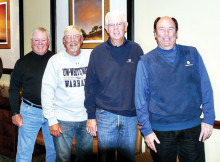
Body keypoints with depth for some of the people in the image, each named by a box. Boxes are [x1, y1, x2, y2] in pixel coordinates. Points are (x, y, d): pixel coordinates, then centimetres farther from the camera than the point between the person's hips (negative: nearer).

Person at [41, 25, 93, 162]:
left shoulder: (90, 58, 3)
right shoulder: (55, 61, -2)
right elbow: (47, 91, -3)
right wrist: (52, 120, -8)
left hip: (87, 119, 2)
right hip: (63, 120, -2)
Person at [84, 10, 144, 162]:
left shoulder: (136, 50, 1)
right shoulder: (98, 52, -1)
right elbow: (90, 87, 2)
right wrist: (91, 116, 0)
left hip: (131, 115, 1)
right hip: (105, 115, -1)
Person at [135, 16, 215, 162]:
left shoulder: (192, 54, 5)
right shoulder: (146, 62, 1)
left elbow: (206, 89, 7)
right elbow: (141, 99, 1)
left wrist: (209, 119, 2)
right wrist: (146, 129, -3)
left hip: (192, 128, 2)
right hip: (160, 130, -1)